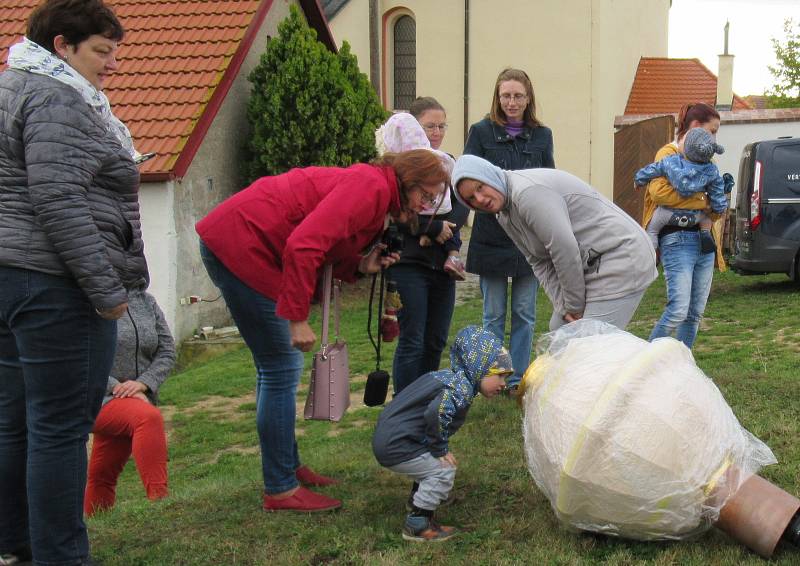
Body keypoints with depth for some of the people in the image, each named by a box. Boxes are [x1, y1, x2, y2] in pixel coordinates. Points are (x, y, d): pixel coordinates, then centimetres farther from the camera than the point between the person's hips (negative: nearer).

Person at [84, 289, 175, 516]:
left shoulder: (146, 301, 9)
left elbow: (167, 351, 8)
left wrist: (142, 383, -9)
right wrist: (116, 387, -19)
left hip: (138, 397, 6)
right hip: (96, 398, -6)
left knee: (104, 474, 9)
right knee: (149, 418, -33)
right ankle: (159, 500, -38)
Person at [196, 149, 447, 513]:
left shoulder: (374, 192, 15)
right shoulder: (371, 186, -17)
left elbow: (323, 252, 14)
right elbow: (303, 246, -28)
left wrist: (361, 266, -2)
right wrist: (297, 319, -25)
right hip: (240, 243, -11)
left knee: (276, 367, 17)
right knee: (282, 369, -6)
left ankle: (288, 467, 29)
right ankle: (281, 490, 2)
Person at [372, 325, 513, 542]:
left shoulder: (448, 376, 14)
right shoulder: (462, 387, -18)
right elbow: (436, 411, -35)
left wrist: (439, 447, 19)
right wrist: (440, 449, -19)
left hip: (388, 434, 10)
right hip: (394, 446, -10)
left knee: (434, 462, 23)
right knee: (443, 470, -8)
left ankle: (418, 501, 40)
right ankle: (416, 526, 1)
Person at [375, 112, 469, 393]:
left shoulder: (447, 163, 13)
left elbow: (461, 207, 4)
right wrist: (436, 228, -9)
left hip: (442, 264, 6)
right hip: (408, 263, -6)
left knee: (436, 341, 9)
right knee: (412, 341, -5)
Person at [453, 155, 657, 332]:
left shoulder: (529, 192, -22)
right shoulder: (505, 216, 10)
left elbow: (565, 249, -23)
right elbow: (540, 263, 10)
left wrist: (574, 305, -12)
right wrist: (562, 307, -3)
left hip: (621, 259, -10)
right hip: (591, 267, 10)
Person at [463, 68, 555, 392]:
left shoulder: (542, 135, 8)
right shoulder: (481, 132, 1)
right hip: (491, 236, -2)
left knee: (525, 313, 8)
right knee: (494, 314, 5)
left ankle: (518, 379, 18)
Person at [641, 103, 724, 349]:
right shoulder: (669, 153, -3)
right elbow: (658, 191, -21)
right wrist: (701, 202, -13)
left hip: (704, 240, 8)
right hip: (678, 240, -8)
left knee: (695, 313, 7)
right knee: (678, 310, -16)